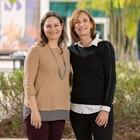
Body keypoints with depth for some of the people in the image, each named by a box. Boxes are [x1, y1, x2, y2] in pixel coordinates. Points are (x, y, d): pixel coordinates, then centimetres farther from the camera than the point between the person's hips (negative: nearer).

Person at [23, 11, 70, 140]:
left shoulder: (66, 52, 12)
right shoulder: (36, 50, -5)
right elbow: (28, 83, -10)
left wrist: (66, 110, 13)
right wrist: (34, 110, -17)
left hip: (59, 111, 5)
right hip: (39, 111, -5)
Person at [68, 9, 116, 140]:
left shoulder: (104, 47, -2)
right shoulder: (71, 50, 9)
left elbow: (111, 79, -6)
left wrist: (106, 108, -12)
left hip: (99, 108, -4)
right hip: (77, 109, 4)